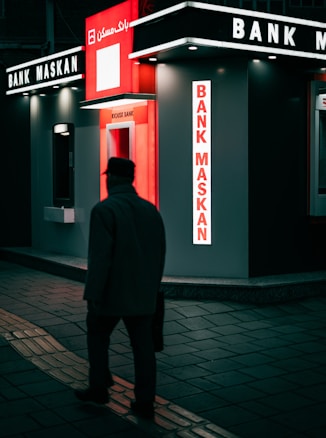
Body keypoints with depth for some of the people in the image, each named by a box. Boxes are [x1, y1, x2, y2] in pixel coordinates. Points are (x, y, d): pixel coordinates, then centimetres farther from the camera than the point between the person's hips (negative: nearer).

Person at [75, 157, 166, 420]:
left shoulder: (104, 210, -15)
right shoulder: (151, 209, 4)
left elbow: (100, 258, -20)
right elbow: (160, 254, 8)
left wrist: (93, 295, -14)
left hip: (112, 292, -5)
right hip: (143, 294, 5)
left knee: (97, 337, 18)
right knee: (143, 346, 8)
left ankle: (99, 388, 27)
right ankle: (145, 403, 13)